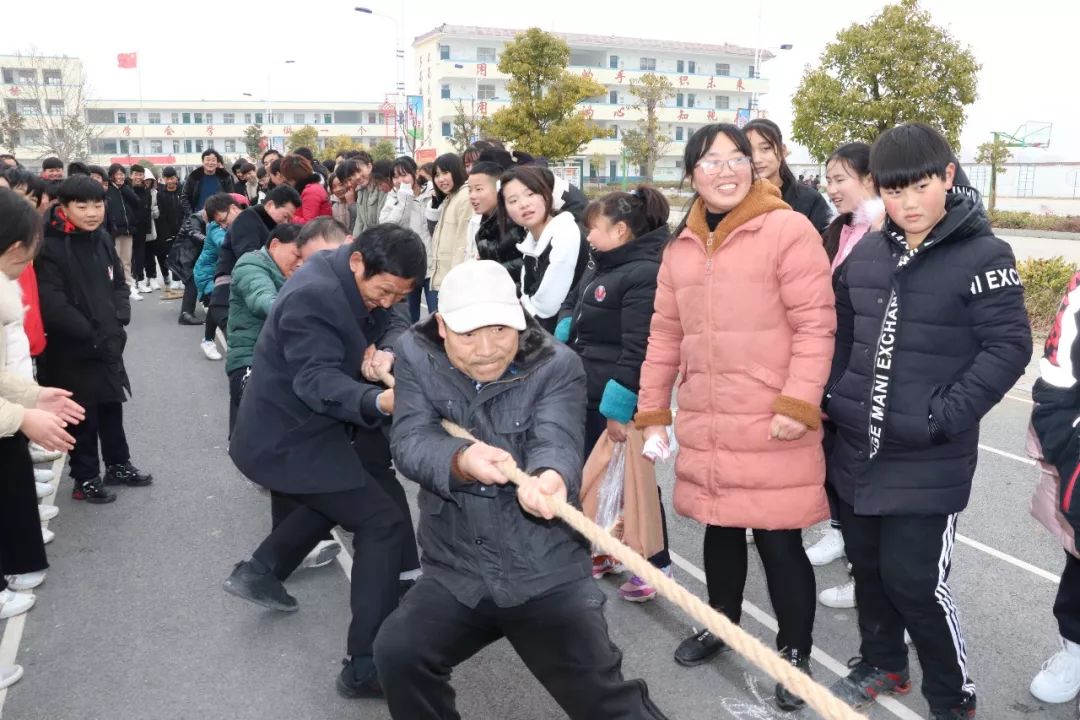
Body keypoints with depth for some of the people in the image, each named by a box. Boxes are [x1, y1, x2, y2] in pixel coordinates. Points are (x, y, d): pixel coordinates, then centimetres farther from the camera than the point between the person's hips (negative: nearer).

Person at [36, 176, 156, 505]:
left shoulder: (103, 239, 5)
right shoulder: (51, 248, -16)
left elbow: (119, 284, 12)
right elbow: (52, 305, -21)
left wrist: (118, 321, -4)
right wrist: (91, 335, -18)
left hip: (108, 344, 6)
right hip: (73, 350, -6)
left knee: (112, 406, 18)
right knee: (83, 415, 5)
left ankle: (118, 465, 34)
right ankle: (85, 478, 22)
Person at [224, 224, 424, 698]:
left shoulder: (353, 279, 2)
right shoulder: (314, 296, -27)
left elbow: (394, 324, 0)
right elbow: (317, 381, -35)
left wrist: (386, 352, -24)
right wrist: (379, 402, -53)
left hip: (294, 429, 10)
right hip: (286, 441, -10)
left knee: (365, 473, 30)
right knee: (384, 521, -11)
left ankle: (261, 571, 33)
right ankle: (366, 667, -5)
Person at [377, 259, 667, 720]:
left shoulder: (557, 365, -8)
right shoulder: (416, 357, -2)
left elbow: (556, 440, -24)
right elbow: (411, 442, -14)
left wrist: (551, 477, -48)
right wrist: (460, 461, -37)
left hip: (549, 575, -2)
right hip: (456, 575, 2)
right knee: (397, 653, -14)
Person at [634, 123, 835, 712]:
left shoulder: (788, 230, -8)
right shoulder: (681, 245, 10)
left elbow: (815, 324, -11)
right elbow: (665, 332, 13)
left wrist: (797, 403, -18)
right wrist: (652, 410, 13)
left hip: (772, 426, -5)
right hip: (704, 425, 5)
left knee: (778, 541, 3)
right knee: (720, 529, 19)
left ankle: (794, 654, 26)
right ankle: (721, 623, 43)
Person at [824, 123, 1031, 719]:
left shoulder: (983, 255, -9)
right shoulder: (865, 253, 6)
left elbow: (1008, 346, -11)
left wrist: (942, 416, -17)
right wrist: (832, 399, 7)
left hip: (928, 463, -5)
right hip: (855, 449, 5)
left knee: (914, 580, -1)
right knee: (867, 566, 17)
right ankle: (881, 664, 41)